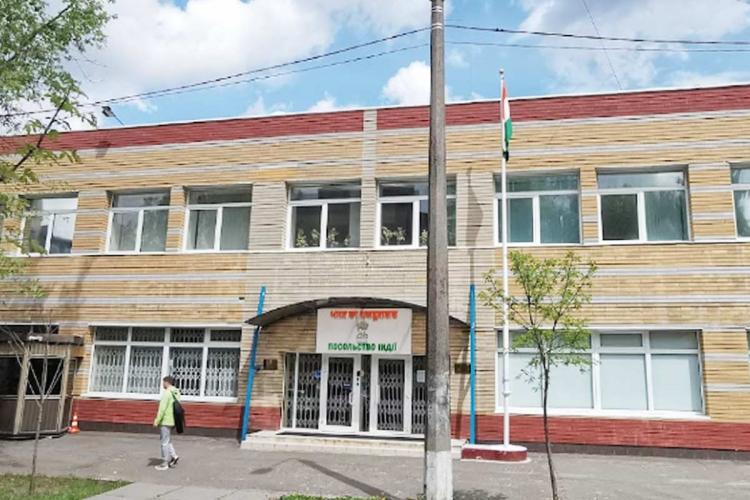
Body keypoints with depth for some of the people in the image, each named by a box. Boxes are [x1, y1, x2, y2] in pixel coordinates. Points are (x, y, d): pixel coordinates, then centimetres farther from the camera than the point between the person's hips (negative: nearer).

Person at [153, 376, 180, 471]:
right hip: (172, 421, 8)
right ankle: (173, 456, 13)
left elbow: (162, 408, -20)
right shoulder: (176, 393, 10)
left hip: (165, 421, -8)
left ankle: (164, 463, 8)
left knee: (165, 442, 1)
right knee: (167, 441, 21)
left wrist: (157, 420, -15)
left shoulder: (167, 393, -16)